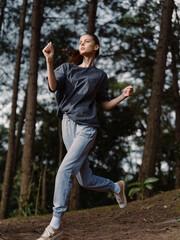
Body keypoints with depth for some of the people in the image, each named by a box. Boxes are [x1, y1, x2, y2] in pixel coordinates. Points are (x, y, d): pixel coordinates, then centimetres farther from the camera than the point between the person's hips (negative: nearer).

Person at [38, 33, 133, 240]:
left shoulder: (100, 76, 13)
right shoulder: (67, 68, 14)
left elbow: (105, 105, 19)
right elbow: (53, 86, -5)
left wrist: (124, 96, 3)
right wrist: (49, 61, -19)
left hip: (87, 127, -3)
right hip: (68, 124, 3)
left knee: (65, 170, -20)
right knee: (85, 180, 7)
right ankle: (116, 187, 39)